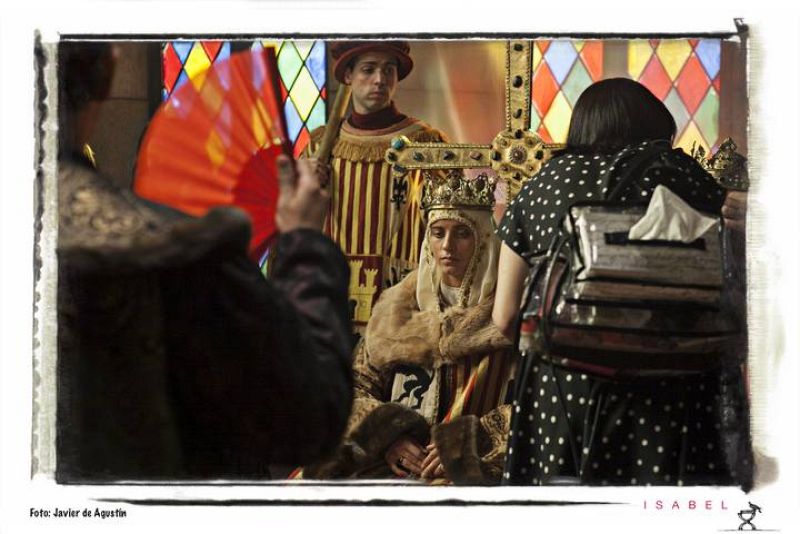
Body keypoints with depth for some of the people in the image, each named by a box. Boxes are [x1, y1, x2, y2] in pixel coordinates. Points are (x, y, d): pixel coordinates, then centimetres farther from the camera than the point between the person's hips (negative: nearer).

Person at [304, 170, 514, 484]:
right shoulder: (397, 308, 16)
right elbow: (357, 385, 13)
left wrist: (462, 445, -15)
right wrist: (387, 436, -6)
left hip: (470, 468, -4)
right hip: (390, 460, 5)